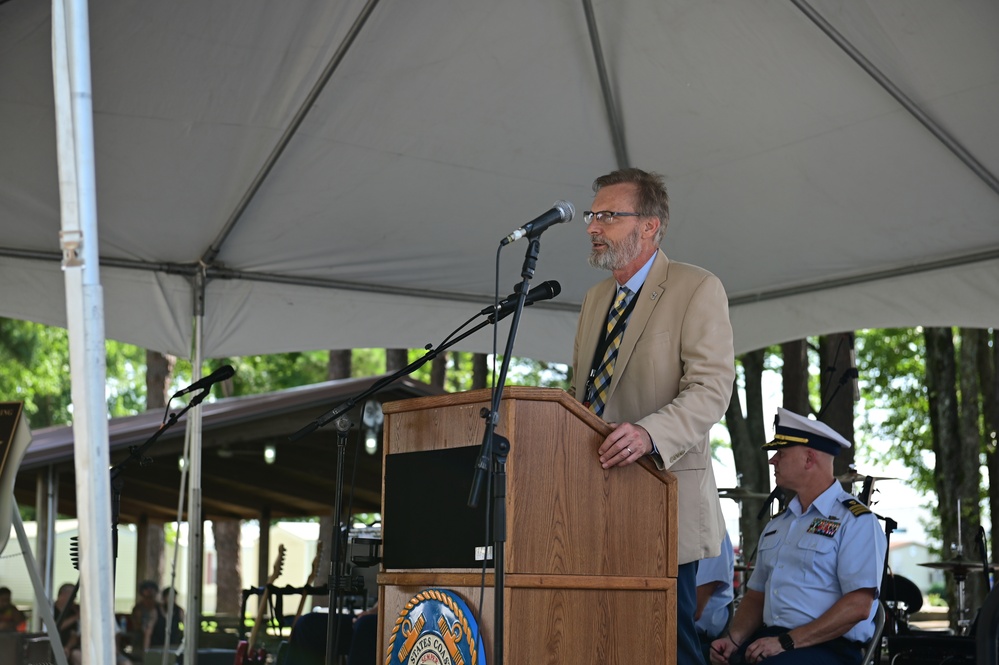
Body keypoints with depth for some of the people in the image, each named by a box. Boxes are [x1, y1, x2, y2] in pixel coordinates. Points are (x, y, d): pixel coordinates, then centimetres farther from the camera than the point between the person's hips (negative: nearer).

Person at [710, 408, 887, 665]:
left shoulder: (856, 522, -3)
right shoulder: (776, 525, 21)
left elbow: (858, 606, -13)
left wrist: (786, 642, -18)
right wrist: (734, 639, 1)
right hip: (769, 642, 6)